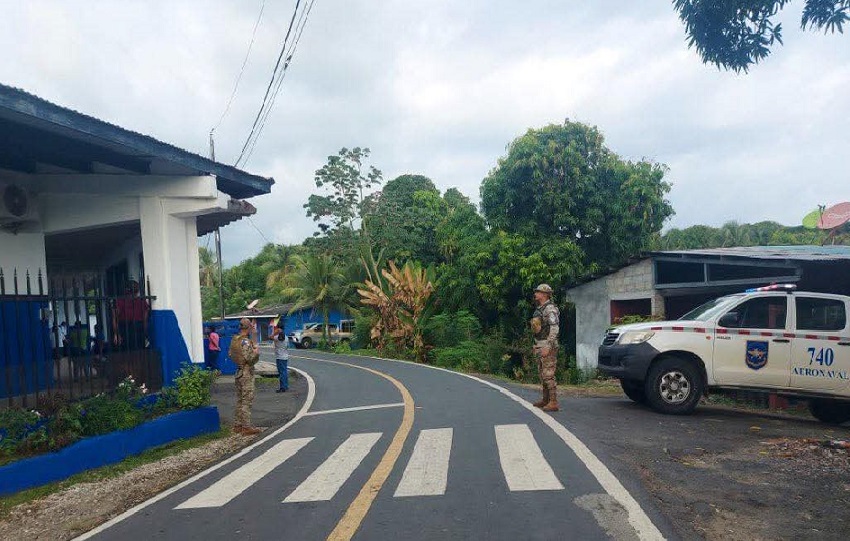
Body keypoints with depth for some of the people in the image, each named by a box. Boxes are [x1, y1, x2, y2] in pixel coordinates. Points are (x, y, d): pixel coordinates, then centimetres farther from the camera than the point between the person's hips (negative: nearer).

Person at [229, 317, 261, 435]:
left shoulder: (234, 340, 8)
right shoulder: (245, 342, -19)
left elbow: (230, 353, 18)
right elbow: (250, 358, -25)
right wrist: (256, 351, -8)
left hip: (239, 372, 9)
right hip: (247, 373, -9)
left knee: (240, 399, 16)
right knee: (247, 400, -5)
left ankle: (238, 425, 22)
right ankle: (246, 427, -3)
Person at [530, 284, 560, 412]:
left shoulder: (550, 308, -14)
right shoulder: (539, 309, 16)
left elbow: (554, 329, -21)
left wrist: (548, 347, -26)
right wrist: (536, 346, 21)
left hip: (547, 346, -10)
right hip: (539, 345, 10)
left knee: (548, 375, -9)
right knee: (542, 374, 15)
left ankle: (553, 403, -6)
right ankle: (545, 399, 25)